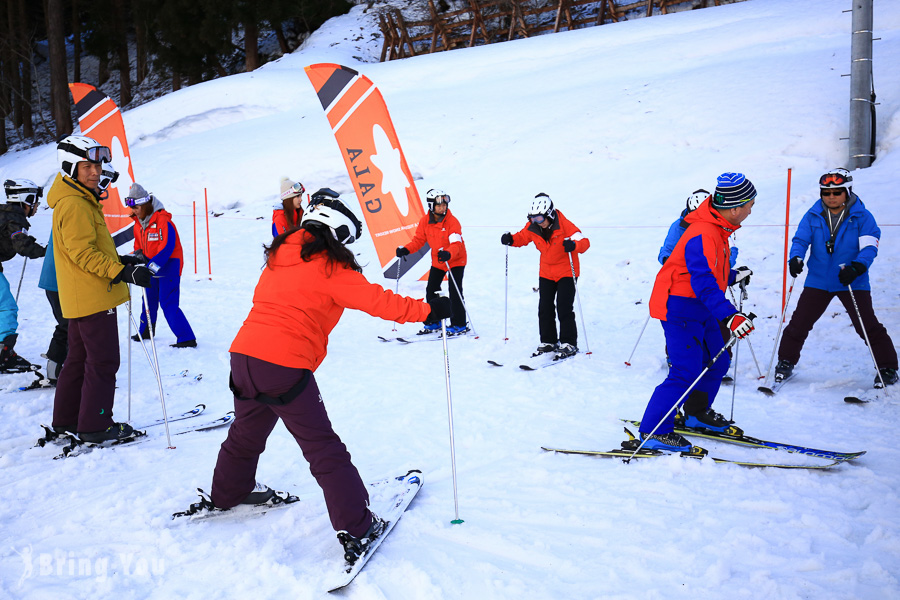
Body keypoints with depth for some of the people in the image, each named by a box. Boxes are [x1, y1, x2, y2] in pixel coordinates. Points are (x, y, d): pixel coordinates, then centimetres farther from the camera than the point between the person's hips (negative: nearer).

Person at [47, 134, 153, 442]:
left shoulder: (80, 199, 17)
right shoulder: (73, 204, -17)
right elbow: (83, 252, -22)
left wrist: (119, 260, 17)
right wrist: (124, 271, -27)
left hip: (80, 298, 11)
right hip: (93, 297, -11)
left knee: (79, 358, 18)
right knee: (103, 362, -3)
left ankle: (66, 418, 27)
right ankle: (95, 425, 4)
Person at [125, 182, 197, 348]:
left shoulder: (162, 220, -20)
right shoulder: (138, 223, 7)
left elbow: (167, 248, -24)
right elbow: (139, 244, 19)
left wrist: (151, 266, -28)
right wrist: (138, 255, -3)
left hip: (169, 265, -8)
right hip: (152, 265, 8)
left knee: (168, 303, -12)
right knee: (149, 299, 18)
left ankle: (187, 338, -9)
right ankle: (145, 331, 36)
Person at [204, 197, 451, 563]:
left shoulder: (280, 253, 17)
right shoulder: (329, 265, -5)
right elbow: (374, 300, -10)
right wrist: (426, 310, -5)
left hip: (244, 353, 8)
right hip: (284, 365, -7)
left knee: (247, 432, 29)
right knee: (324, 450, -2)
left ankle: (226, 494, 49)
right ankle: (356, 530, 2)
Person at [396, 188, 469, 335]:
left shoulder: (452, 221, -22)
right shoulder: (425, 221, -7)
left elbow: (456, 243, -32)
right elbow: (418, 240, -1)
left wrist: (448, 254, -52)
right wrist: (406, 250, -18)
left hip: (456, 260, -5)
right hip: (437, 261, 6)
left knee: (454, 292, -11)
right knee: (431, 290, 7)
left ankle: (459, 324, 1)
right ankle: (433, 322, 22)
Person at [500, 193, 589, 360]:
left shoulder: (564, 225, -22)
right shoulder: (532, 227, -7)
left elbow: (585, 242, -25)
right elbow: (522, 237, 11)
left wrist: (573, 245, -47)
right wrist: (511, 239, -11)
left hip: (566, 271, -5)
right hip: (546, 272, 5)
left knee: (564, 308, -8)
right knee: (544, 308, 5)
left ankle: (569, 344, 4)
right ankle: (548, 342, 18)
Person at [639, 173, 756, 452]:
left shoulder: (716, 230, 9)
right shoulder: (702, 235, -25)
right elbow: (703, 283, -34)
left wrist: (734, 276, 22)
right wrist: (730, 315, -41)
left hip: (699, 307, 10)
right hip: (680, 308, -10)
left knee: (717, 362, 18)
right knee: (686, 372, -13)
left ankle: (697, 413, 37)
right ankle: (653, 432, -6)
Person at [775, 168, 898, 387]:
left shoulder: (862, 217, -5)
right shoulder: (813, 216, 2)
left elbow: (869, 247, -13)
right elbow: (800, 239, -2)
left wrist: (856, 267, -32)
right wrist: (796, 258, -24)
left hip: (852, 283, -2)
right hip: (818, 281, 2)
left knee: (868, 327, -3)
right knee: (799, 323, 3)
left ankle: (887, 368, 13)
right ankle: (786, 362, 22)